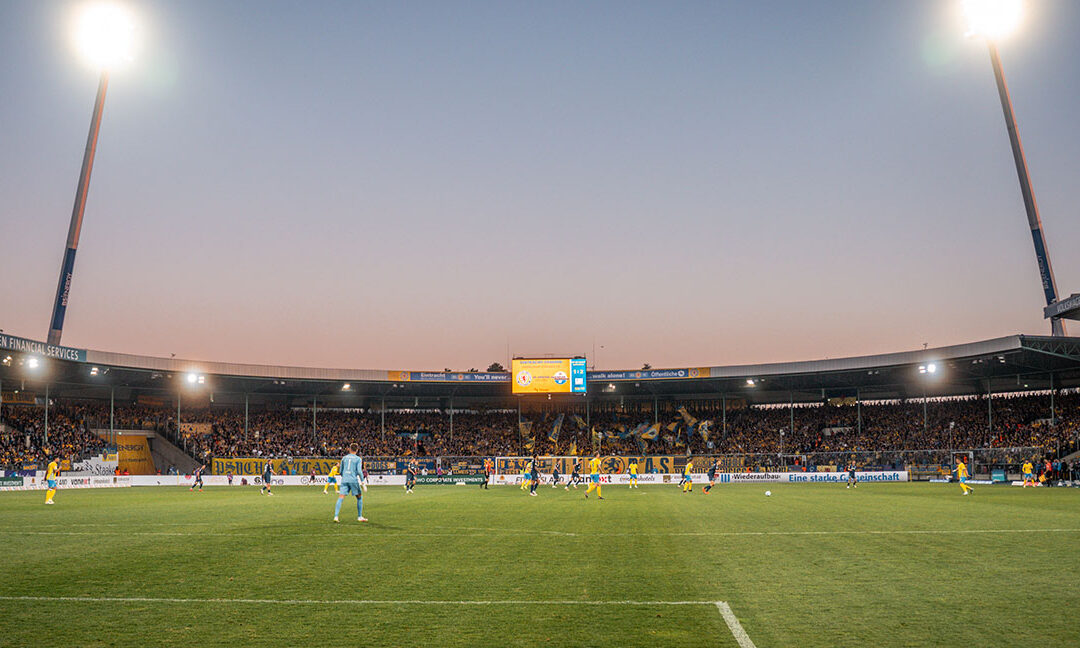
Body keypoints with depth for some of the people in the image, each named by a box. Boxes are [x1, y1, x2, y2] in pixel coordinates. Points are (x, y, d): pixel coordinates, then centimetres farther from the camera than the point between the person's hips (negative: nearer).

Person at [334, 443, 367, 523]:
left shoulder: (344, 458, 13)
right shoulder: (358, 459, 2)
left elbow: (341, 471, 16)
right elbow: (359, 471, -9)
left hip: (344, 479, 3)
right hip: (353, 480, -3)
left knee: (340, 498, -2)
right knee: (359, 497, 11)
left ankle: (336, 516, -16)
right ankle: (359, 517, 12)